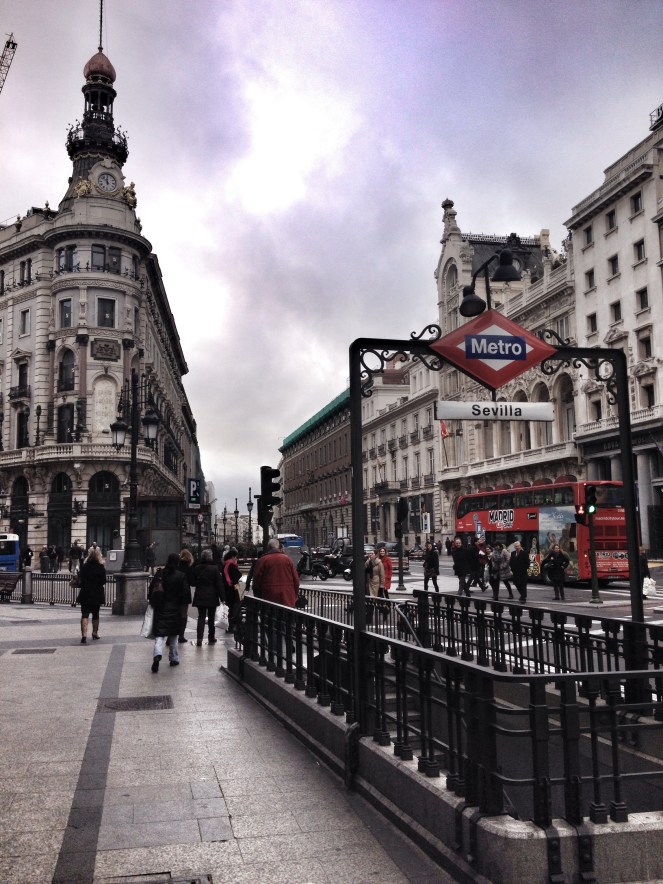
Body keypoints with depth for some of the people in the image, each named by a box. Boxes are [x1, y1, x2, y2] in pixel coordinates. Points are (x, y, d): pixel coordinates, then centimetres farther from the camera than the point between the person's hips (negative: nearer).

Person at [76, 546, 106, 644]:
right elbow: (103, 582, -4)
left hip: (85, 594, 0)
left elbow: (80, 580, 2)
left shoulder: (84, 567, -2)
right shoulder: (101, 567, -7)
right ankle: (95, 633, 28)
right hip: (97, 594, 0)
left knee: (84, 614, -3)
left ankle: (84, 635, -18)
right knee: (95, 614, 17)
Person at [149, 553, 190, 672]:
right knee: (173, 635, 15)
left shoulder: (159, 573, -2)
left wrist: (152, 601, 14)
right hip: (174, 609, -1)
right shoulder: (181, 576, -9)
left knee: (159, 633, 0)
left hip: (160, 608, 1)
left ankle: (157, 654, -24)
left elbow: (151, 589, 1)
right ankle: (174, 658, 21)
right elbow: (186, 593, -9)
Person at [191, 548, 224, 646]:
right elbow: (219, 584, -8)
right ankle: (211, 638, 18)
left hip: (199, 596, 2)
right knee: (211, 618, 10)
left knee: (201, 617, 3)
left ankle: (199, 638, -10)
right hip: (212, 596, -2)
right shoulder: (214, 568, -10)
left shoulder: (196, 568, 1)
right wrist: (221, 596, -4)